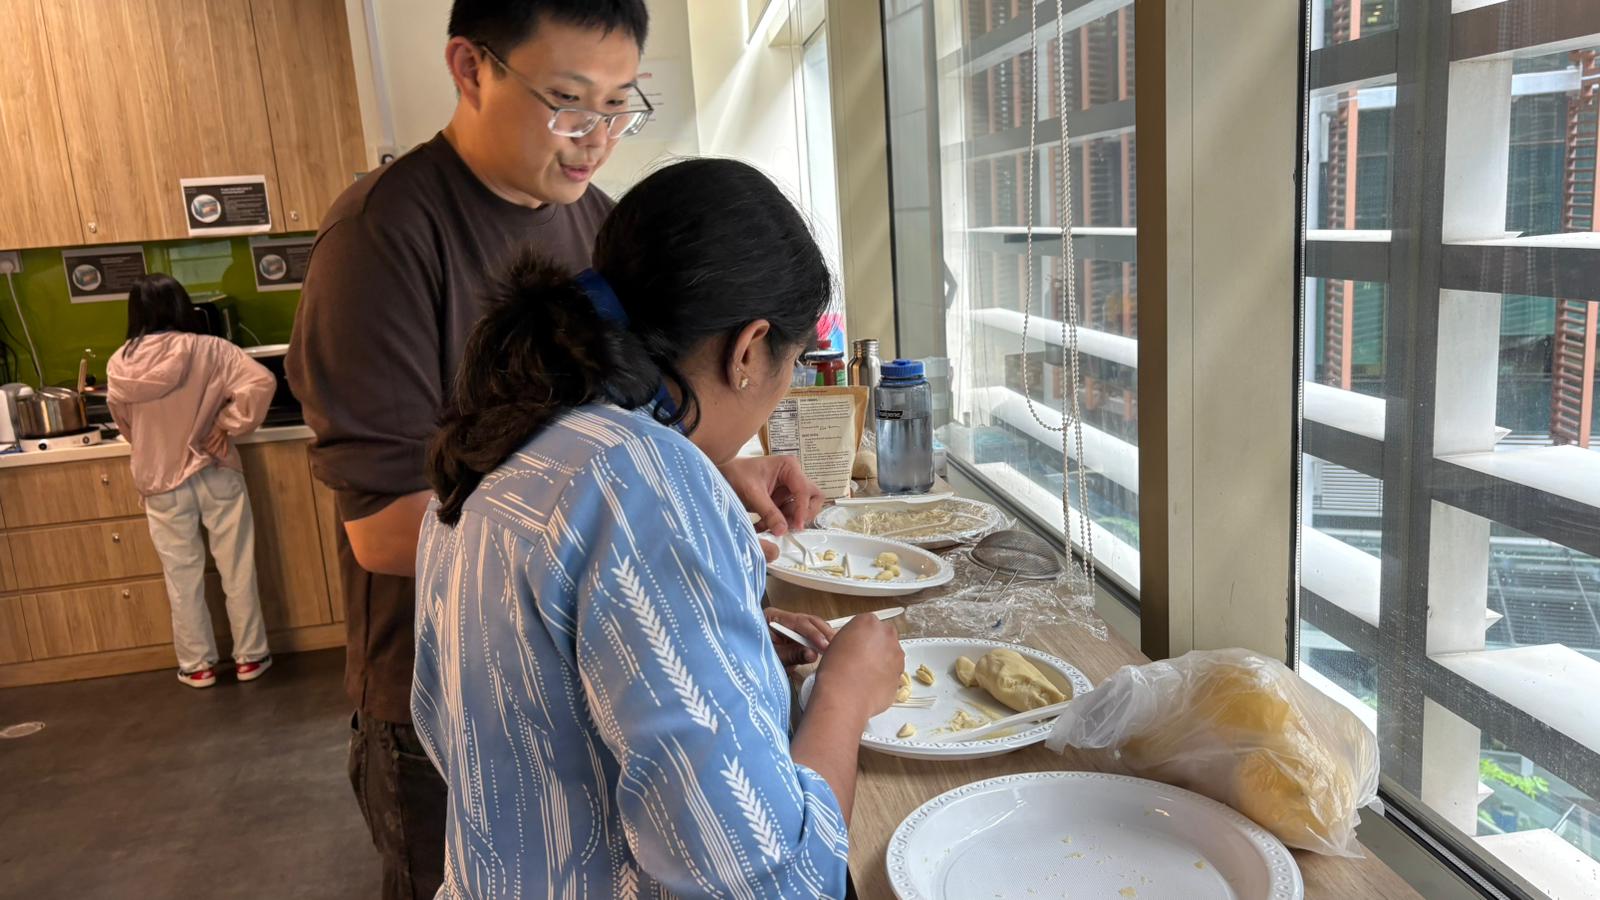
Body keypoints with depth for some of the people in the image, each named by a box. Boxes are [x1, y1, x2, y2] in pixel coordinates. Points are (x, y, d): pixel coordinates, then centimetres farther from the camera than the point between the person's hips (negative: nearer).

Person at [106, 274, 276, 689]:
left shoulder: (120, 364, -3)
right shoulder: (209, 350, -11)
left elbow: (125, 424, 9)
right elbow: (261, 382, -23)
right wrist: (227, 426, -13)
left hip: (160, 482, 2)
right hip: (215, 475, -2)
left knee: (182, 577, 13)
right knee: (237, 569, 10)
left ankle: (196, 665, 23)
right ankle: (249, 656, 19)